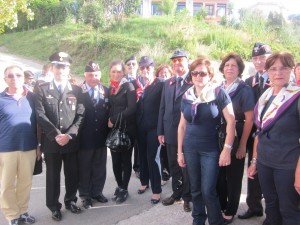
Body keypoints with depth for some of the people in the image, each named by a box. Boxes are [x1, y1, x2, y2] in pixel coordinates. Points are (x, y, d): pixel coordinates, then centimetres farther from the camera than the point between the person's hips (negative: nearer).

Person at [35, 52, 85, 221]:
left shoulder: (76, 90, 7)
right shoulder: (42, 89, 3)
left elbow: (80, 115, -1)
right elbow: (40, 115, -7)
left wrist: (69, 135, -13)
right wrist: (56, 135, -15)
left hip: (72, 142, 2)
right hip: (51, 142, -1)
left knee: (72, 174, 11)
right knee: (53, 176, 8)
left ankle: (71, 201, 32)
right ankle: (54, 207, 24)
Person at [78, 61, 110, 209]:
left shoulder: (106, 91, 5)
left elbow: (109, 111, 8)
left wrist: (108, 130, 0)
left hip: (101, 136, 4)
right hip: (85, 137, -4)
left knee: (100, 167, 15)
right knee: (84, 168, 11)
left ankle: (97, 192, 32)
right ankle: (85, 195, 26)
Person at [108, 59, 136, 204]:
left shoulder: (128, 87, -6)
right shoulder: (109, 89, 12)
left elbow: (131, 109, -16)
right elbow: (109, 108, 13)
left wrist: (114, 120, -14)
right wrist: (108, 121, -5)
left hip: (127, 129, -5)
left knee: (125, 160, 6)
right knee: (116, 160, 7)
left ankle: (124, 189, 19)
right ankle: (119, 186, 25)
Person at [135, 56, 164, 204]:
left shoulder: (160, 84, -7)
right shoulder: (135, 83, 5)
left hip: (153, 126, -4)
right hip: (139, 126, 4)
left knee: (152, 157, -3)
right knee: (142, 155, 16)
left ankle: (156, 190, 10)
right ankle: (144, 182, 36)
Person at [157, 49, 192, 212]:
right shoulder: (167, 83, 11)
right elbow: (162, 108, 9)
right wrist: (160, 131, 6)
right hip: (170, 131, 5)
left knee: (187, 166, 8)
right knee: (174, 165, 17)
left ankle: (187, 197, 26)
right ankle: (176, 193, 35)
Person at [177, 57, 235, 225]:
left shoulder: (219, 93, -10)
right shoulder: (187, 96, 3)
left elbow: (231, 121, -11)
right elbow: (182, 125, 9)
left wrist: (227, 149, -16)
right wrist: (180, 151, 9)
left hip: (211, 149, -4)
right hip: (190, 149, 4)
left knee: (208, 191, -3)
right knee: (195, 189, 14)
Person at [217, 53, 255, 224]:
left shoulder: (245, 90, -8)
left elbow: (249, 119, -10)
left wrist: (243, 145, -13)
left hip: (236, 140, -4)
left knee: (233, 177, 8)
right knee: (219, 175, 13)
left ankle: (230, 211, 25)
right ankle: (220, 206, 32)